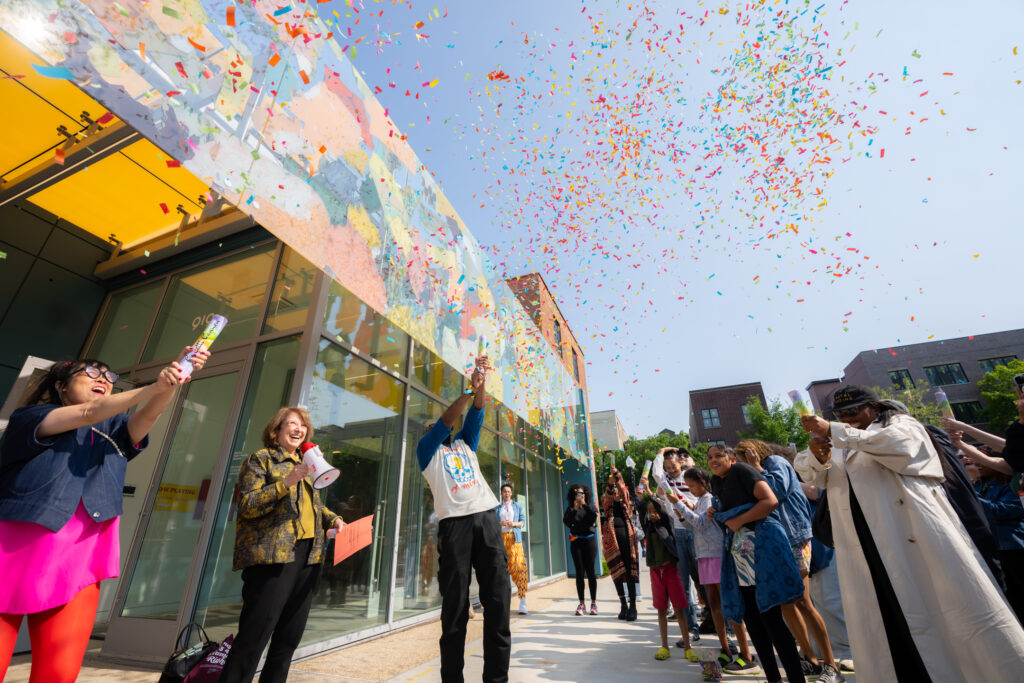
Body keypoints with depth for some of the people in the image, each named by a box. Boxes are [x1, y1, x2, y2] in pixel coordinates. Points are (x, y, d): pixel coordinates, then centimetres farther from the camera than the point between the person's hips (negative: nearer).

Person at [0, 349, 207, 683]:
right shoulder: (28, 418, 4)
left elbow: (148, 414, -6)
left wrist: (171, 383, -26)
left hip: (77, 560, 3)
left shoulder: (114, 431, 14)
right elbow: (88, 412, -15)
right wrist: (154, 385, -27)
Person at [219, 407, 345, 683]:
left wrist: (332, 519, 5)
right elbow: (247, 505, -10)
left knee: (290, 636, 12)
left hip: (308, 554, 7)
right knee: (255, 634, -5)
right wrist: (287, 481, -21)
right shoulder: (260, 459, 0)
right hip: (272, 554, -7)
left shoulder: (306, 464, 19)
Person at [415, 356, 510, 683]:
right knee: (456, 602, 0)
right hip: (455, 522, -3)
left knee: (498, 596, -1)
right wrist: (470, 389, -11)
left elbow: (476, 414, 13)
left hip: (487, 517, 4)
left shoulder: (465, 444, 26)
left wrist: (482, 384, -3)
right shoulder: (427, 450, 14)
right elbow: (446, 420, -2)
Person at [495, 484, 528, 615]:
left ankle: (523, 600, -11)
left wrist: (514, 524, -10)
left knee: (519, 566, -11)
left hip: (514, 538, -1)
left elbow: (522, 521, 9)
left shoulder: (517, 506, 15)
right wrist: (500, 523, -10)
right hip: (501, 538, 1)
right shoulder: (497, 508, 15)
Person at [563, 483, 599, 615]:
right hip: (576, 541, 1)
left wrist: (584, 505, -14)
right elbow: (566, 522, -8)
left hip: (589, 540, -1)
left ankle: (593, 603, 11)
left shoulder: (591, 506, 6)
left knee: (590, 571, 1)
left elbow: (594, 517, -13)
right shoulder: (571, 509, 7)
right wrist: (574, 509, -16)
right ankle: (581, 604, 8)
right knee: (579, 572, 2)